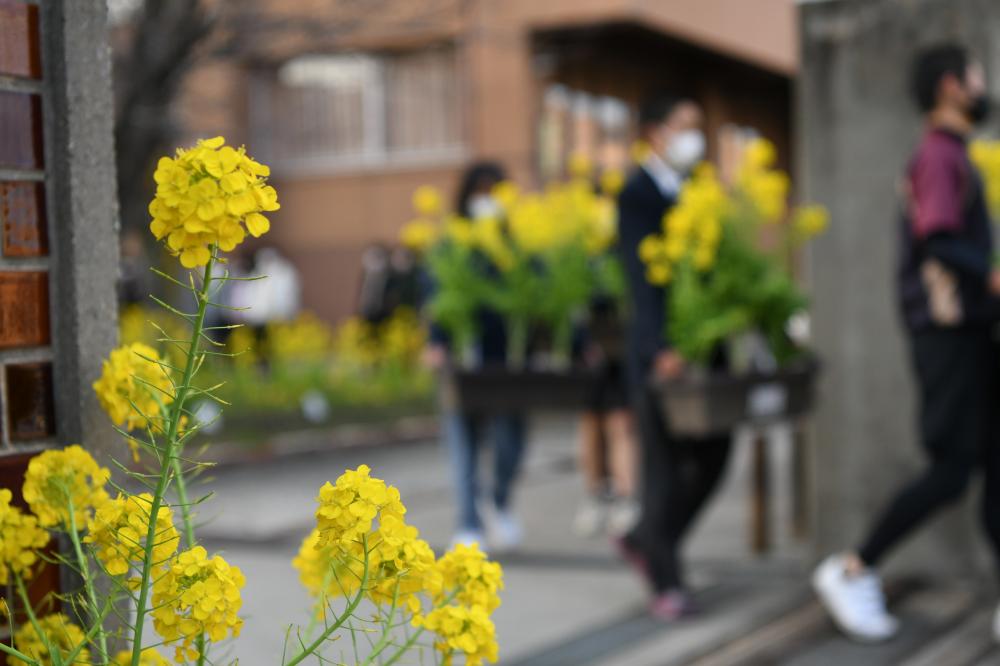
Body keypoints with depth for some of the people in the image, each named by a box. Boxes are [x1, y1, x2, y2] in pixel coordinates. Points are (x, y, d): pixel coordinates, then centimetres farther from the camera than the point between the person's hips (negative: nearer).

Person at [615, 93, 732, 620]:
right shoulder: (636, 195, -8)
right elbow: (641, 276, -19)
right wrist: (659, 348, -30)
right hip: (661, 352, -7)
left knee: (711, 458, 10)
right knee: (665, 466, 0)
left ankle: (643, 540, 31)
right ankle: (666, 583, 10)